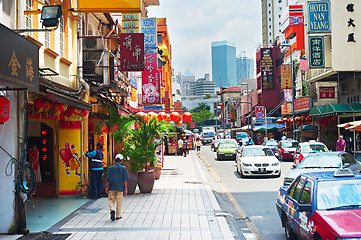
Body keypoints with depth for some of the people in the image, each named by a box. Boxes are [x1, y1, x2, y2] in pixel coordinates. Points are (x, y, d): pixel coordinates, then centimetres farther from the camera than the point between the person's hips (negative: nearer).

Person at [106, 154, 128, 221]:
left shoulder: (111, 168, -2)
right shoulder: (123, 168, -5)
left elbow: (108, 179, -2)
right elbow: (125, 179, -5)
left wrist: (107, 187, 6)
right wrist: (125, 188, 0)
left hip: (112, 187, 1)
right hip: (120, 188, -1)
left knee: (111, 200, 11)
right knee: (119, 202, 9)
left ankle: (112, 210, -15)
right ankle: (118, 216, 14)